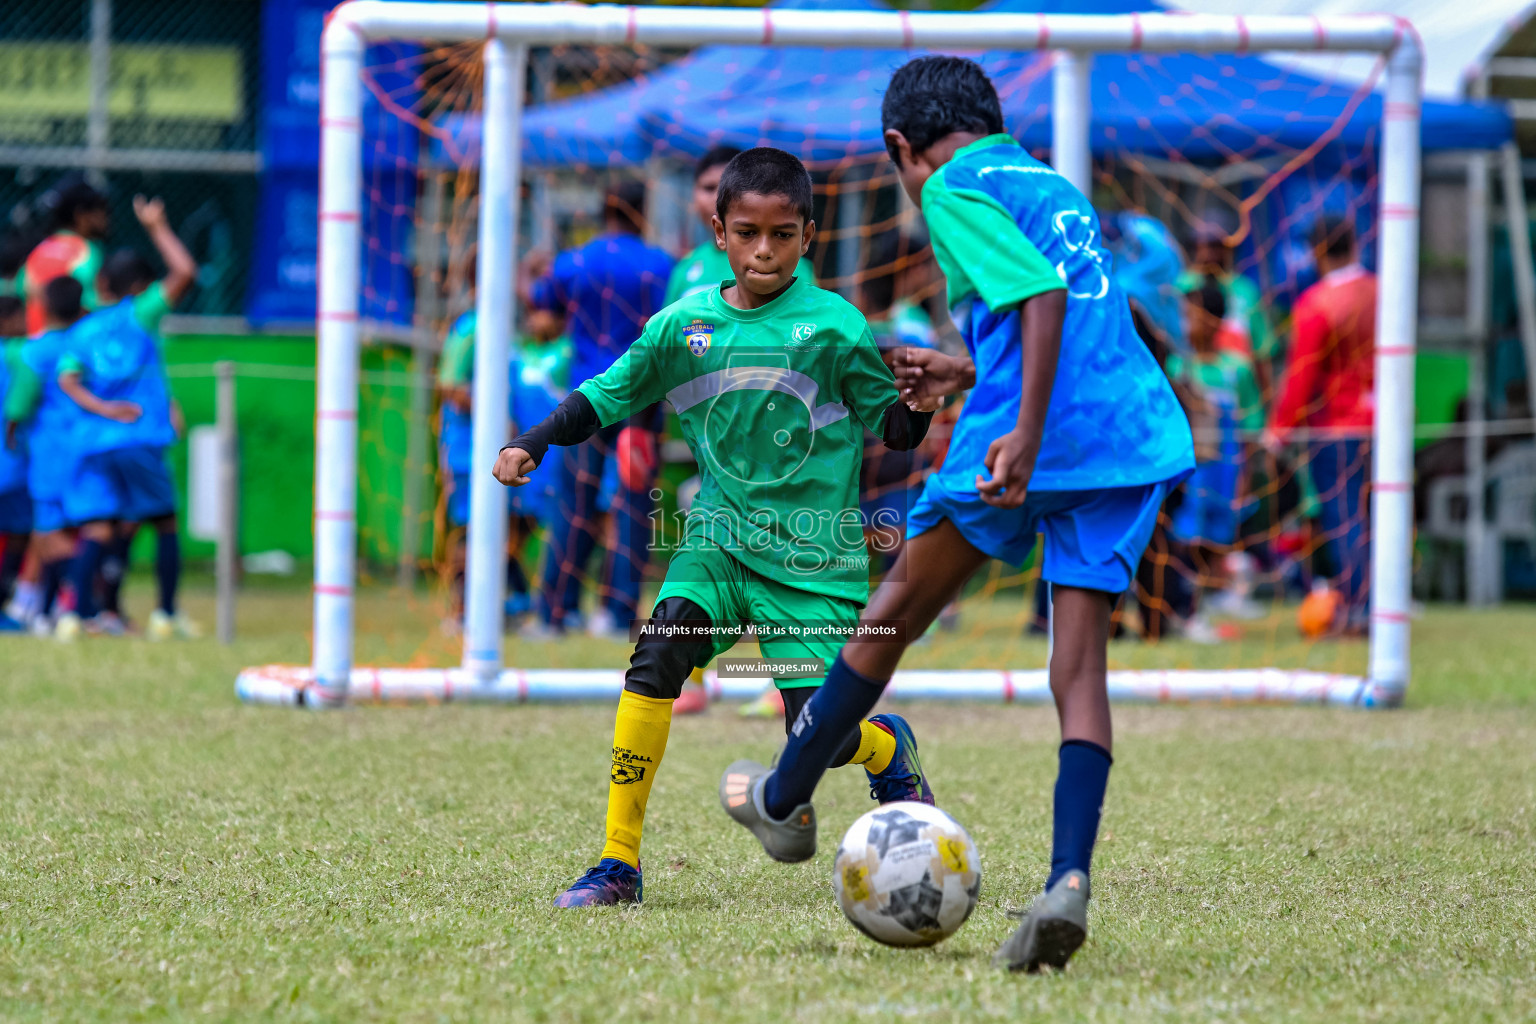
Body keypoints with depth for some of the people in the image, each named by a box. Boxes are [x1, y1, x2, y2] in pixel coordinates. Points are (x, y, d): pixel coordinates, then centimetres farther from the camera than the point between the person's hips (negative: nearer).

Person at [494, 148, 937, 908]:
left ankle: (888, 748, 35)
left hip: (813, 557, -2)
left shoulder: (833, 326, -7)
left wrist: (919, 400, -21)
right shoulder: (685, 324, 1)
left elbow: (893, 428, 0)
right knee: (656, 656, -24)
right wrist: (532, 445, -1)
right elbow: (609, 396, 11)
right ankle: (619, 862, -18)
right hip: (719, 538, 2)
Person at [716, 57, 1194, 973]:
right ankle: (1069, 878, -18)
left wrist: (1026, 434, -25)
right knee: (1081, 661, -1)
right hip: (1138, 433, 6)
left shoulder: (953, 191, 0)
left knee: (902, 604, 13)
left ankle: (786, 801, 29)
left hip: (1036, 438, -6)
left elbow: (1045, 296, -17)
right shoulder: (1056, 186, 24)